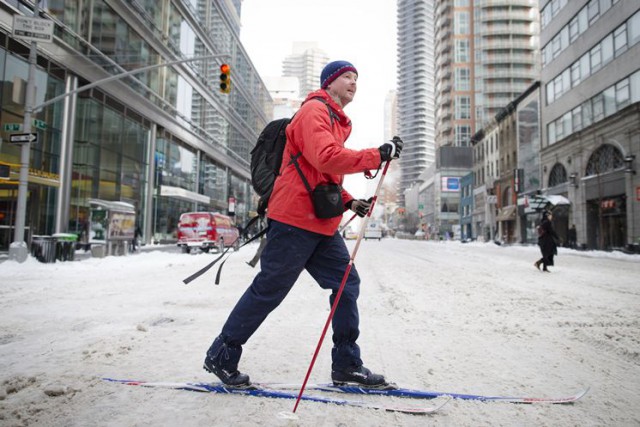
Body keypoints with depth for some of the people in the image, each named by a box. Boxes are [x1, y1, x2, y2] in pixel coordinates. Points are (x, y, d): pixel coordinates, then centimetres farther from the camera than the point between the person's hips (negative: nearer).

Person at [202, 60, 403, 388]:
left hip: (322, 224, 10)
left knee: (347, 284, 6)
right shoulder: (314, 110, -7)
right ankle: (221, 357, 14)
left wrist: (348, 201, 12)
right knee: (268, 290, -2)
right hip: (294, 219, -10)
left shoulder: (337, 122, 23)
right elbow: (326, 159, -25)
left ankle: (347, 364, 16)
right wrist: (377, 155, -19)